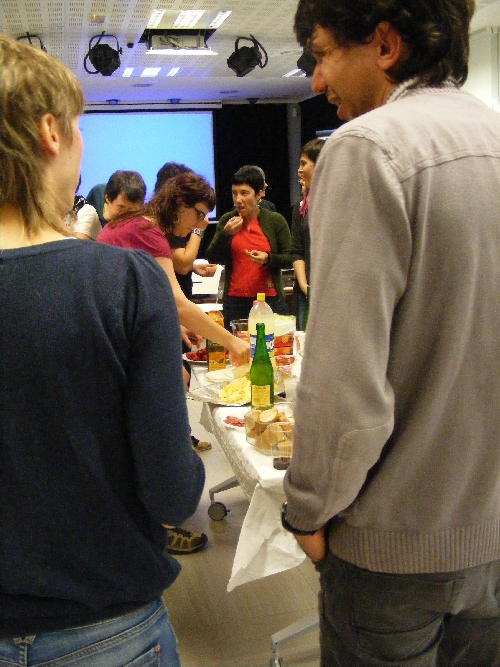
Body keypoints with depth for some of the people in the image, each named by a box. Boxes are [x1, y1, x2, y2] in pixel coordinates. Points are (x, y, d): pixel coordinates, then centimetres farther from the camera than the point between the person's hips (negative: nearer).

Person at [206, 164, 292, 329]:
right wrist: (225, 234, -11)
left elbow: (289, 259, 2)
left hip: (270, 299, -1)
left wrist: (268, 258, -16)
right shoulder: (227, 221, 7)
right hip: (234, 301, 2)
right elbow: (212, 258, 4)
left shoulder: (276, 221, 1)